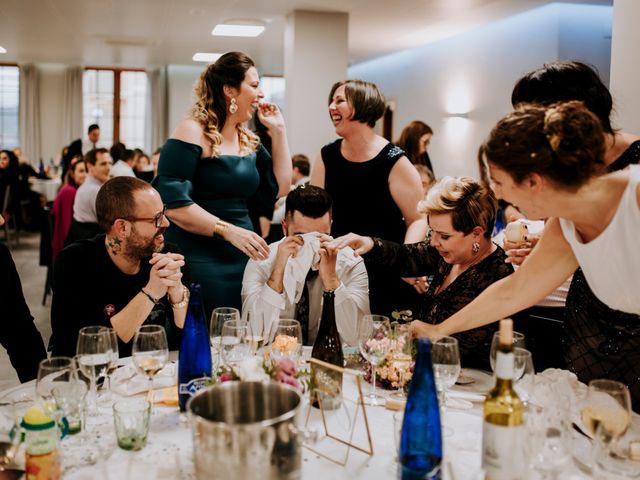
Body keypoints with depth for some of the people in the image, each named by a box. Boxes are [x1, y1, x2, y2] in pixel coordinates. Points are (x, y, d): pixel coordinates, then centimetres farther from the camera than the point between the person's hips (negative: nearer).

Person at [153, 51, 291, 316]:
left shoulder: (248, 139, 12)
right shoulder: (193, 133, -10)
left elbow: (279, 189, 9)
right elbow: (173, 203, -17)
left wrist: (278, 131, 6)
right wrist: (228, 231, -23)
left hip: (243, 258, 7)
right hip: (199, 261, -7)